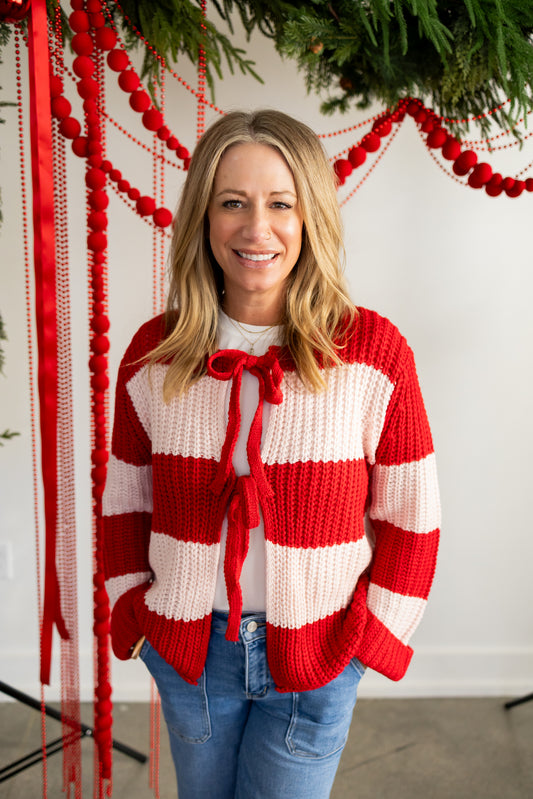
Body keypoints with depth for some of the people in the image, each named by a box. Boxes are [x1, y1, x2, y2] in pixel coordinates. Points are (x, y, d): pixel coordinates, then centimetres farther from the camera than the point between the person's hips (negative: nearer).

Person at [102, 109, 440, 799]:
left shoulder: (374, 351, -12)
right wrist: (132, 611, 2)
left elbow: (411, 515, -5)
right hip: (186, 651, 3)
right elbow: (125, 502, 6)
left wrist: (372, 633, -5)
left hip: (318, 658, -2)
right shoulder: (155, 355, -6)